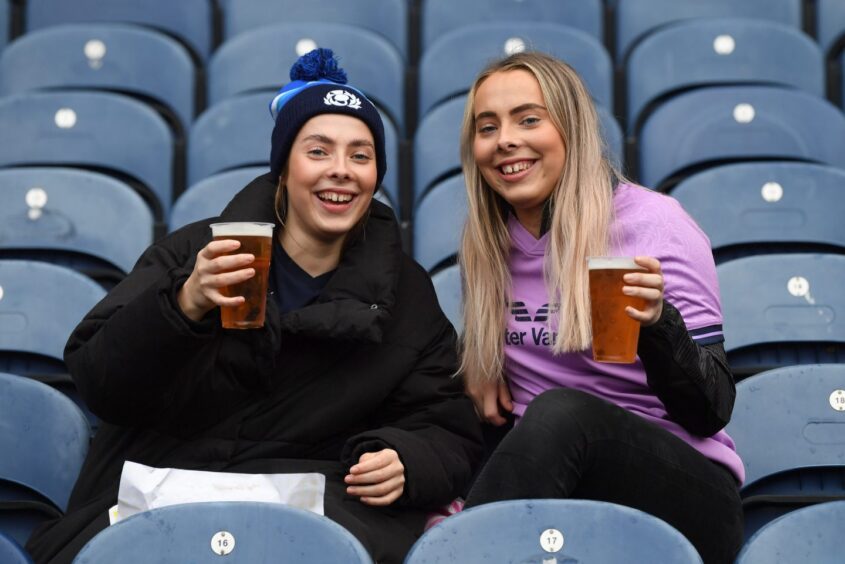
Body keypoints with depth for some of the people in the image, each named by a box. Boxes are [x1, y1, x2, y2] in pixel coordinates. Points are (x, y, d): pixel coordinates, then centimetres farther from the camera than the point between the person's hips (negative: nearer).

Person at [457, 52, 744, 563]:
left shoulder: (654, 223, -9)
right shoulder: (488, 241, 6)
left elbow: (712, 413, -10)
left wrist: (658, 324, -28)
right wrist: (480, 372, 3)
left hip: (685, 492, -2)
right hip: (551, 486, 2)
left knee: (560, 412, -34)